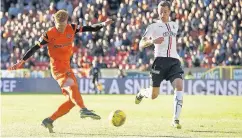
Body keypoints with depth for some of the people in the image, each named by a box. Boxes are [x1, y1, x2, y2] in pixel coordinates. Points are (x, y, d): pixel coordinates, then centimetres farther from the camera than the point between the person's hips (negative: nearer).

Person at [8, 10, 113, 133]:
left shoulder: (71, 29, 2)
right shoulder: (49, 34, -10)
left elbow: (90, 28, 2)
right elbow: (35, 48, -6)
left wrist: (104, 24, -14)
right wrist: (21, 62, -8)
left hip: (67, 67, 7)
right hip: (57, 66, -7)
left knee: (72, 99, 3)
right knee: (71, 86, -32)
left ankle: (49, 121, 8)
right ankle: (83, 110, -50)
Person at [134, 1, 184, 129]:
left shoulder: (174, 25, 18)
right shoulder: (154, 27, 3)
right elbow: (141, 44, -3)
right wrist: (152, 41, -20)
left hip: (174, 61, 3)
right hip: (160, 60, -3)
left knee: (179, 86, -23)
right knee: (154, 95, -1)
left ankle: (175, 119, -21)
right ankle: (142, 93, 38)